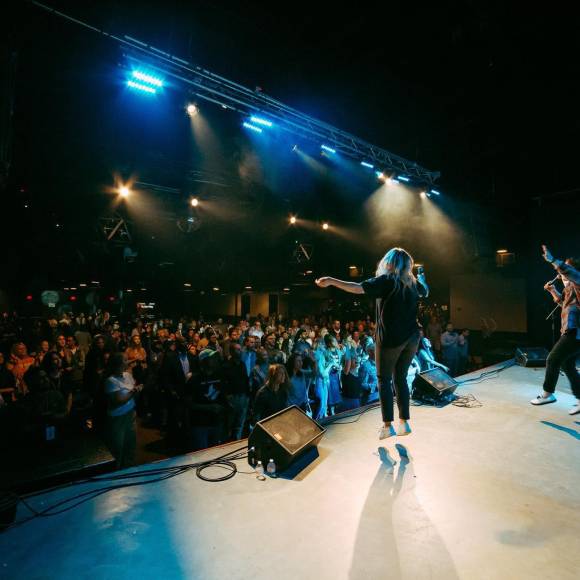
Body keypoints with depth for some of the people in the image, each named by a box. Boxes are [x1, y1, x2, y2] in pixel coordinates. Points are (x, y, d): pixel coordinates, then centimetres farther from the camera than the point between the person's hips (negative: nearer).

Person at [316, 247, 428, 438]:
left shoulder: (386, 281, -10)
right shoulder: (412, 283, 10)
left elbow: (358, 288, -21)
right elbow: (425, 291, 33)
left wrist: (331, 281, -19)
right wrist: (421, 278, 51)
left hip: (391, 337, -6)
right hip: (411, 337, 6)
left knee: (384, 379, 5)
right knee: (401, 378, 15)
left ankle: (388, 425, 5)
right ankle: (404, 423, 19)